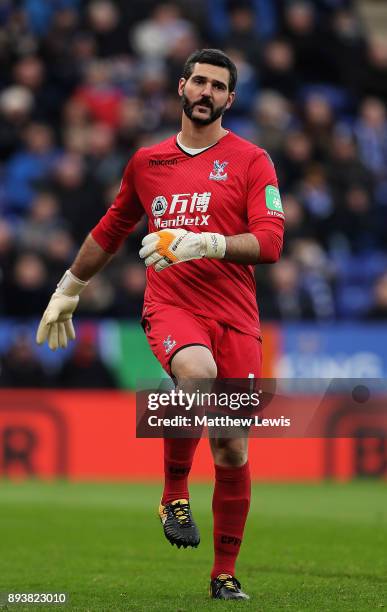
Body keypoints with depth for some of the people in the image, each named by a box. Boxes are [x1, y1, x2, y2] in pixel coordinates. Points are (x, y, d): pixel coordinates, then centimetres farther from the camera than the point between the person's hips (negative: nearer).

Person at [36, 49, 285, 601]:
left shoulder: (250, 161, 5)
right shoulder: (148, 162, 15)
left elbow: (270, 241, -7)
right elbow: (111, 230, 29)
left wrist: (202, 243, -22)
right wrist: (68, 290, 36)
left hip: (235, 316, 0)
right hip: (169, 306, 0)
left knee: (232, 452, 0)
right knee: (198, 371, -36)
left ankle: (225, 575, 16)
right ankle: (174, 492, -14)